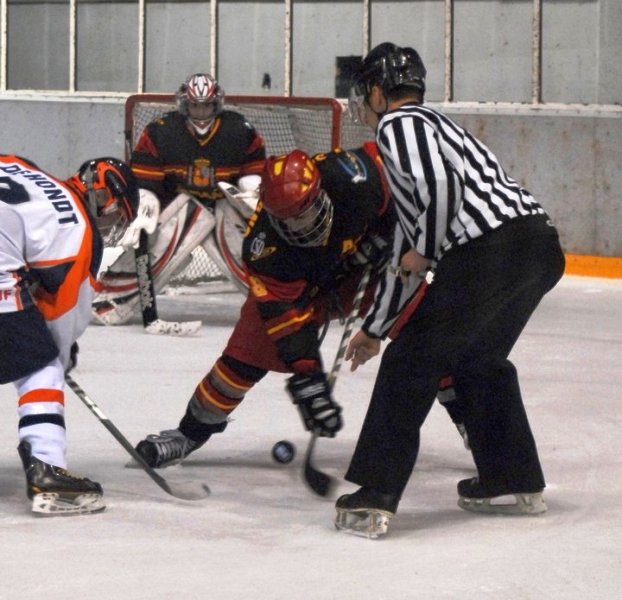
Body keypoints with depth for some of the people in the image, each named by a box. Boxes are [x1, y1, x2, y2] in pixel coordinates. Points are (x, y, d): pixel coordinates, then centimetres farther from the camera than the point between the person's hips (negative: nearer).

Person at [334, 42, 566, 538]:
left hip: (491, 250, -9)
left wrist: (427, 252, -2)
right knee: (479, 360, 27)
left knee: (412, 361, -1)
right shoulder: (433, 125, 33)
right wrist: (376, 329, 41)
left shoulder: (398, 124, 4)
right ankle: (516, 483, 32)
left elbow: (443, 185, -18)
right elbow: (408, 253, 37)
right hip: (542, 246, 9)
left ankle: (374, 499, -4)